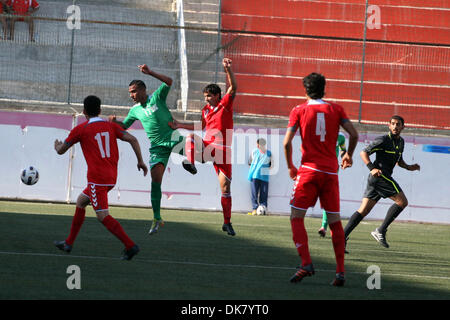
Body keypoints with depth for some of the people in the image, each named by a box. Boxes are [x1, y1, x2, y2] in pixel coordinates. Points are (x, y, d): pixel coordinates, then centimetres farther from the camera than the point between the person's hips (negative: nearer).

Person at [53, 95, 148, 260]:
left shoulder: (80, 129, -4)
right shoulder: (110, 126, 9)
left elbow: (61, 151, 5)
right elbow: (132, 139, -2)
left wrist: (57, 146, 29)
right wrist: (140, 161, 5)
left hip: (97, 179, -8)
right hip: (111, 178, 8)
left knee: (103, 216, -9)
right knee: (80, 202, 23)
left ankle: (130, 246, -21)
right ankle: (69, 243, 28)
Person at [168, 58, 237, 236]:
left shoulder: (225, 105, -1)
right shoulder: (205, 110, 15)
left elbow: (233, 88, -15)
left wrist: (228, 69, -27)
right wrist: (179, 125, 26)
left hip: (222, 150, -4)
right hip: (206, 147, 4)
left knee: (225, 187, -3)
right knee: (190, 138, -25)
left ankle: (227, 223, 6)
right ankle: (190, 163, -51)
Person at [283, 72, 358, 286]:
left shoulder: (299, 111, 1)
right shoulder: (336, 109, 7)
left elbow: (287, 143, -5)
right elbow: (354, 134, 1)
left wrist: (290, 167, 9)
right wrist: (348, 155, 19)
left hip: (309, 170, -3)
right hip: (331, 171, 3)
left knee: (296, 217, 2)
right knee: (335, 221, 9)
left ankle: (306, 263, -16)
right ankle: (340, 271, 3)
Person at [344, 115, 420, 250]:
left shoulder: (400, 142, 21)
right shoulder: (383, 140, -7)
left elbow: (399, 161, 34)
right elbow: (363, 153, -9)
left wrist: (409, 167, 14)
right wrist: (372, 168, -22)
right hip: (380, 175, -9)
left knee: (363, 211, 3)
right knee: (402, 201, -9)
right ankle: (381, 231, -10)